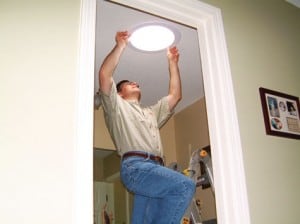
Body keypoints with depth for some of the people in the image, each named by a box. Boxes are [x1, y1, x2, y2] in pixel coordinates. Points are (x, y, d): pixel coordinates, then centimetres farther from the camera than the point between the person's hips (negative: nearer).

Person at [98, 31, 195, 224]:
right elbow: (105, 74, 5)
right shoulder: (117, 106, 20)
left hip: (155, 168, 6)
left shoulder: (152, 112, 39)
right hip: (135, 166, -6)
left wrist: (173, 63, 38)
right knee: (186, 186, -27)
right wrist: (121, 45, 11)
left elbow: (175, 95, 35)